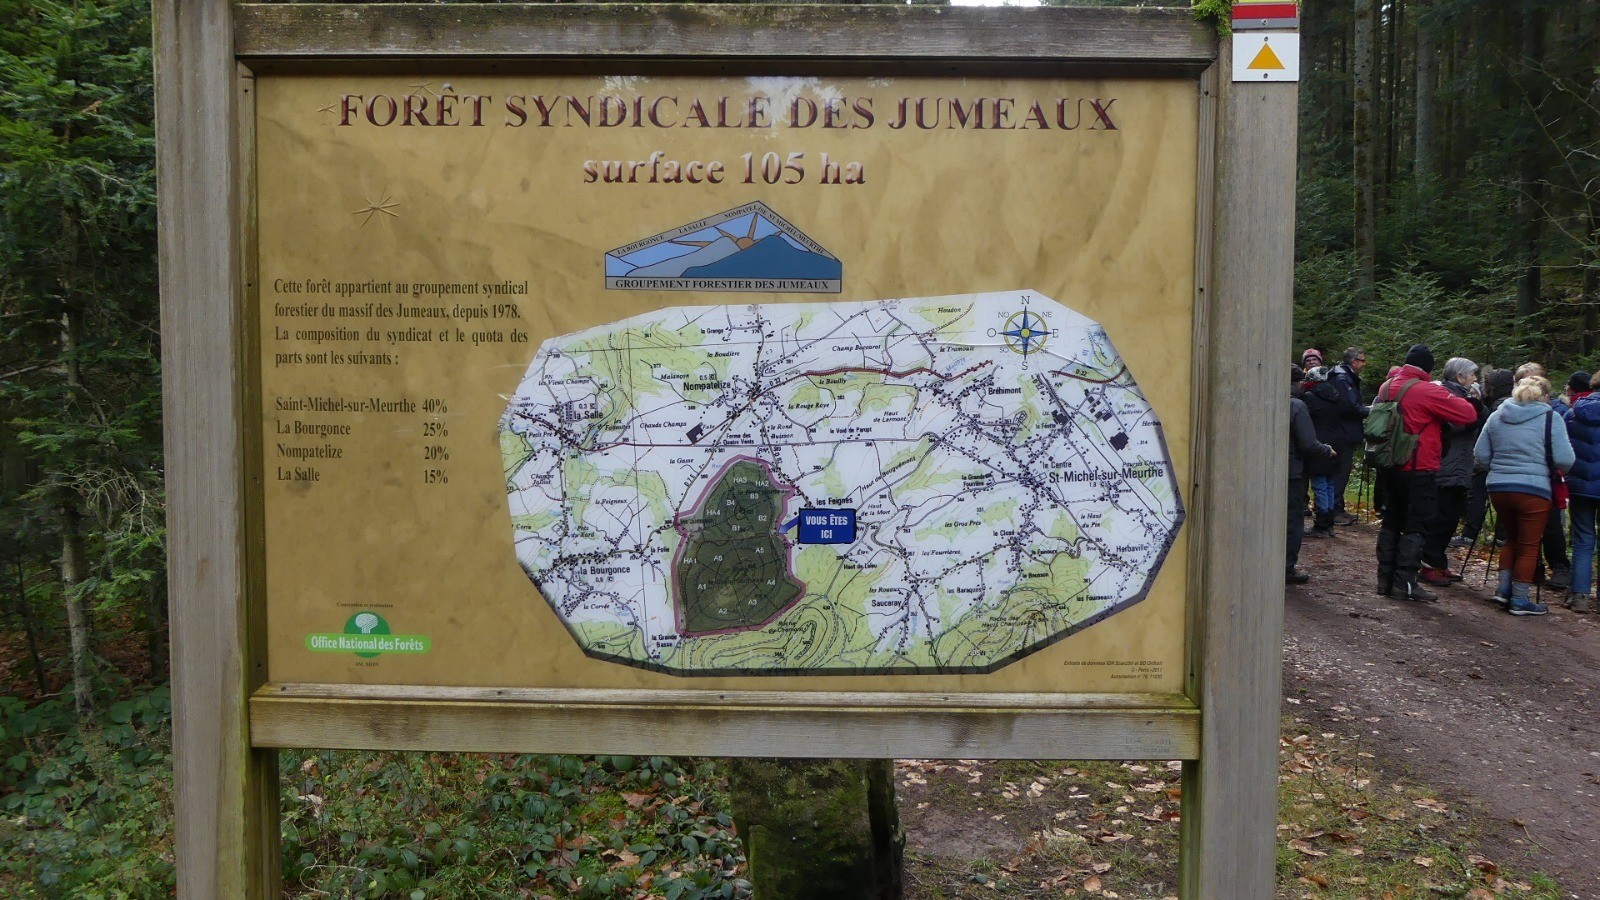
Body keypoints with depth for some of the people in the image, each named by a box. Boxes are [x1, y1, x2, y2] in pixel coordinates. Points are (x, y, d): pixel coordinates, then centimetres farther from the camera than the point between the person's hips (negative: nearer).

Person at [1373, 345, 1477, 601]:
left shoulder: (1387, 387, 6)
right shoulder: (1427, 391, -16)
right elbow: (1469, 414, -15)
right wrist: (1448, 398, 4)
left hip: (1389, 466, 7)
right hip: (1417, 471, -7)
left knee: (1391, 522, 14)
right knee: (1415, 526, -1)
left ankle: (1385, 579, 16)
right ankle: (1405, 582, -3)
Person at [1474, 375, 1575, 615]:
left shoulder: (1496, 416, 8)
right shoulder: (1550, 418, -5)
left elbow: (1481, 454, 7)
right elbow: (1565, 460, -11)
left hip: (1498, 487, 5)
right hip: (1533, 490, -5)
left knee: (1512, 538, 23)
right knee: (1529, 545, 6)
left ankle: (1503, 587, 18)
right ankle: (1519, 600, 10)